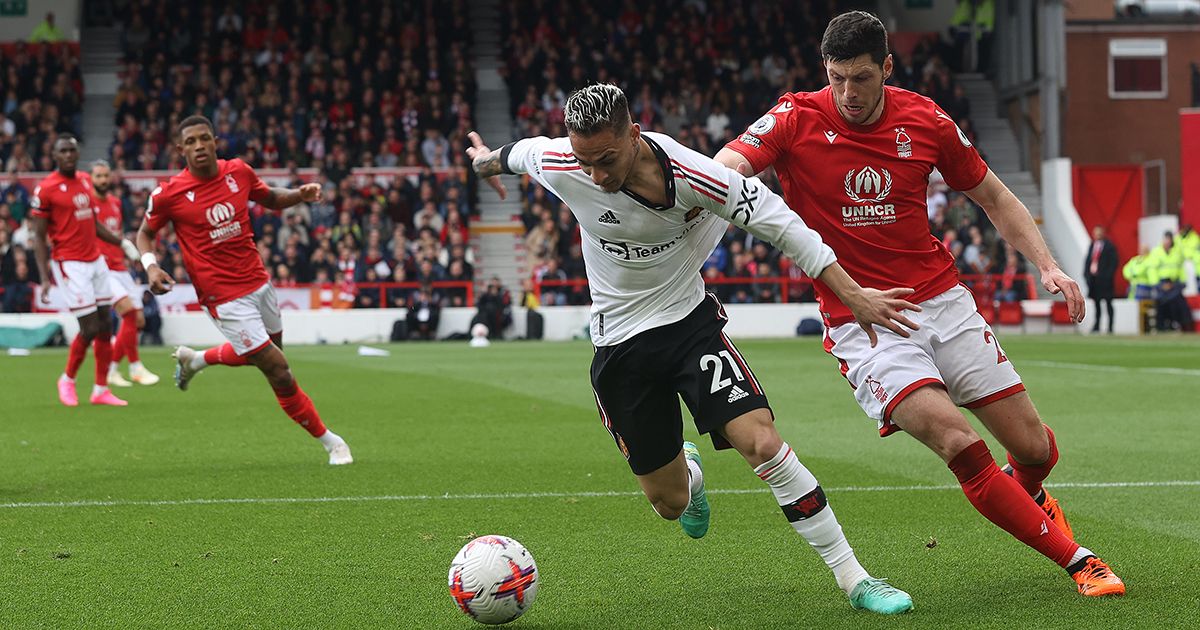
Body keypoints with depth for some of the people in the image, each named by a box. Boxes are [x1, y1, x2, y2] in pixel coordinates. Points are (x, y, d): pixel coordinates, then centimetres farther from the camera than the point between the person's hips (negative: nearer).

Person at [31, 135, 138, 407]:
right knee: (90, 328, -9)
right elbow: (38, 237, -9)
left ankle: (101, 390, 14)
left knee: (106, 326, 6)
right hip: (70, 265, -7)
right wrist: (45, 277, -15)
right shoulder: (45, 189, -10)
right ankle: (67, 380, 15)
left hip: (96, 261, 7)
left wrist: (121, 243, 13)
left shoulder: (85, 181, 10)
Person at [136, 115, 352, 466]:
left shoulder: (239, 172, -2)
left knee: (262, 354, 26)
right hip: (226, 298, -6)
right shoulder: (169, 194, -13)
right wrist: (150, 266, -15)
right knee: (278, 370, -8)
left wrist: (300, 195, -6)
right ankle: (329, 442, 7)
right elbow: (145, 232, 4)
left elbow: (271, 199, 15)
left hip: (258, 282, 6)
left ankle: (194, 359, 48)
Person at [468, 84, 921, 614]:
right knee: (670, 503, 4)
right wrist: (486, 161, 31)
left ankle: (854, 579, -12)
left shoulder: (693, 176, -24)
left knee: (762, 444, -22)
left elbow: (781, 224, -17)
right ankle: (689, 472, 46)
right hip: (619, 346, 2)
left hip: (691, 324, -2)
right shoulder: (560, 166, -17)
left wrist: (854, 296, -19)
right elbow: (519, 152, 7)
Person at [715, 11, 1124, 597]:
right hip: (860, 324, -3)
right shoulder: (796, 120, -8)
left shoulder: (926, 121, -1)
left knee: (1035, 448, 2)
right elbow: (721, 168, -23)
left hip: (942, 302, 3)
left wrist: (1047, 265, 0)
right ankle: (1076, 559, -9)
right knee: (958, 443, -23)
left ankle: (1029, 496, 41)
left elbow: (995, 198, 11)